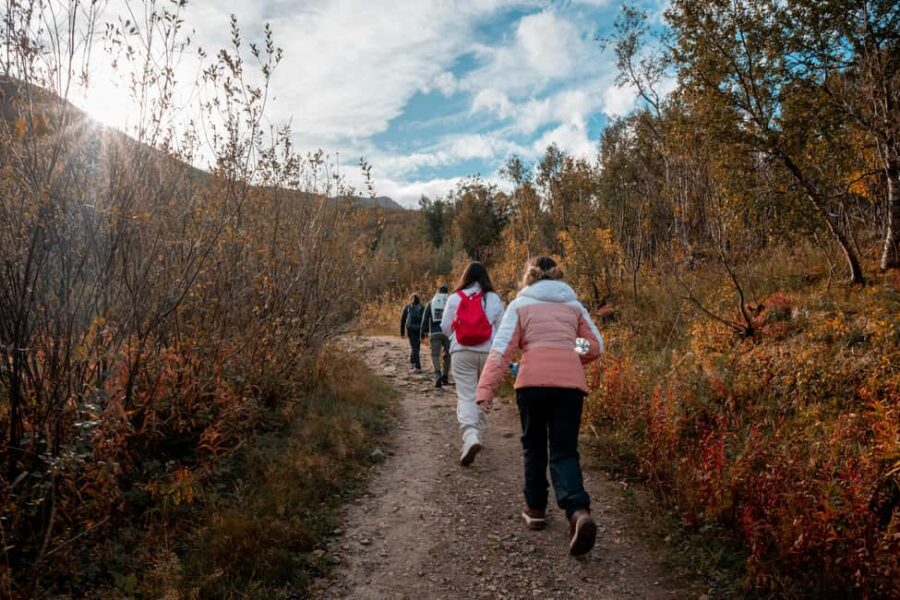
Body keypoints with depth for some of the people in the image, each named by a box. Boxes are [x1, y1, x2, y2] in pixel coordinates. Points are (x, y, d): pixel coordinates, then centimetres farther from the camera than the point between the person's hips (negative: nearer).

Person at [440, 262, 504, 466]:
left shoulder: (455, 298, 1)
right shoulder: (494, 299, 2)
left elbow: (445, 327, 5)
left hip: (462, 352, -1)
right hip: (488, 352, 1)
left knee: (466, 396, -1)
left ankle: (470, 438, -21)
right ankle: (478, 437, 27)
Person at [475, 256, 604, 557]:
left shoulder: (520, 304, 10)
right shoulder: (573, 305, 19)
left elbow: (502, 349, -1)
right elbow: (595, 345, 16)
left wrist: (486, 389, -7)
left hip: (533, 380, -2)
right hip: (571, 381, 2)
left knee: (534, 445, 20)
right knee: (564, 452, 6)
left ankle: (535, 509, 27)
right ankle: (579, 511, -18)